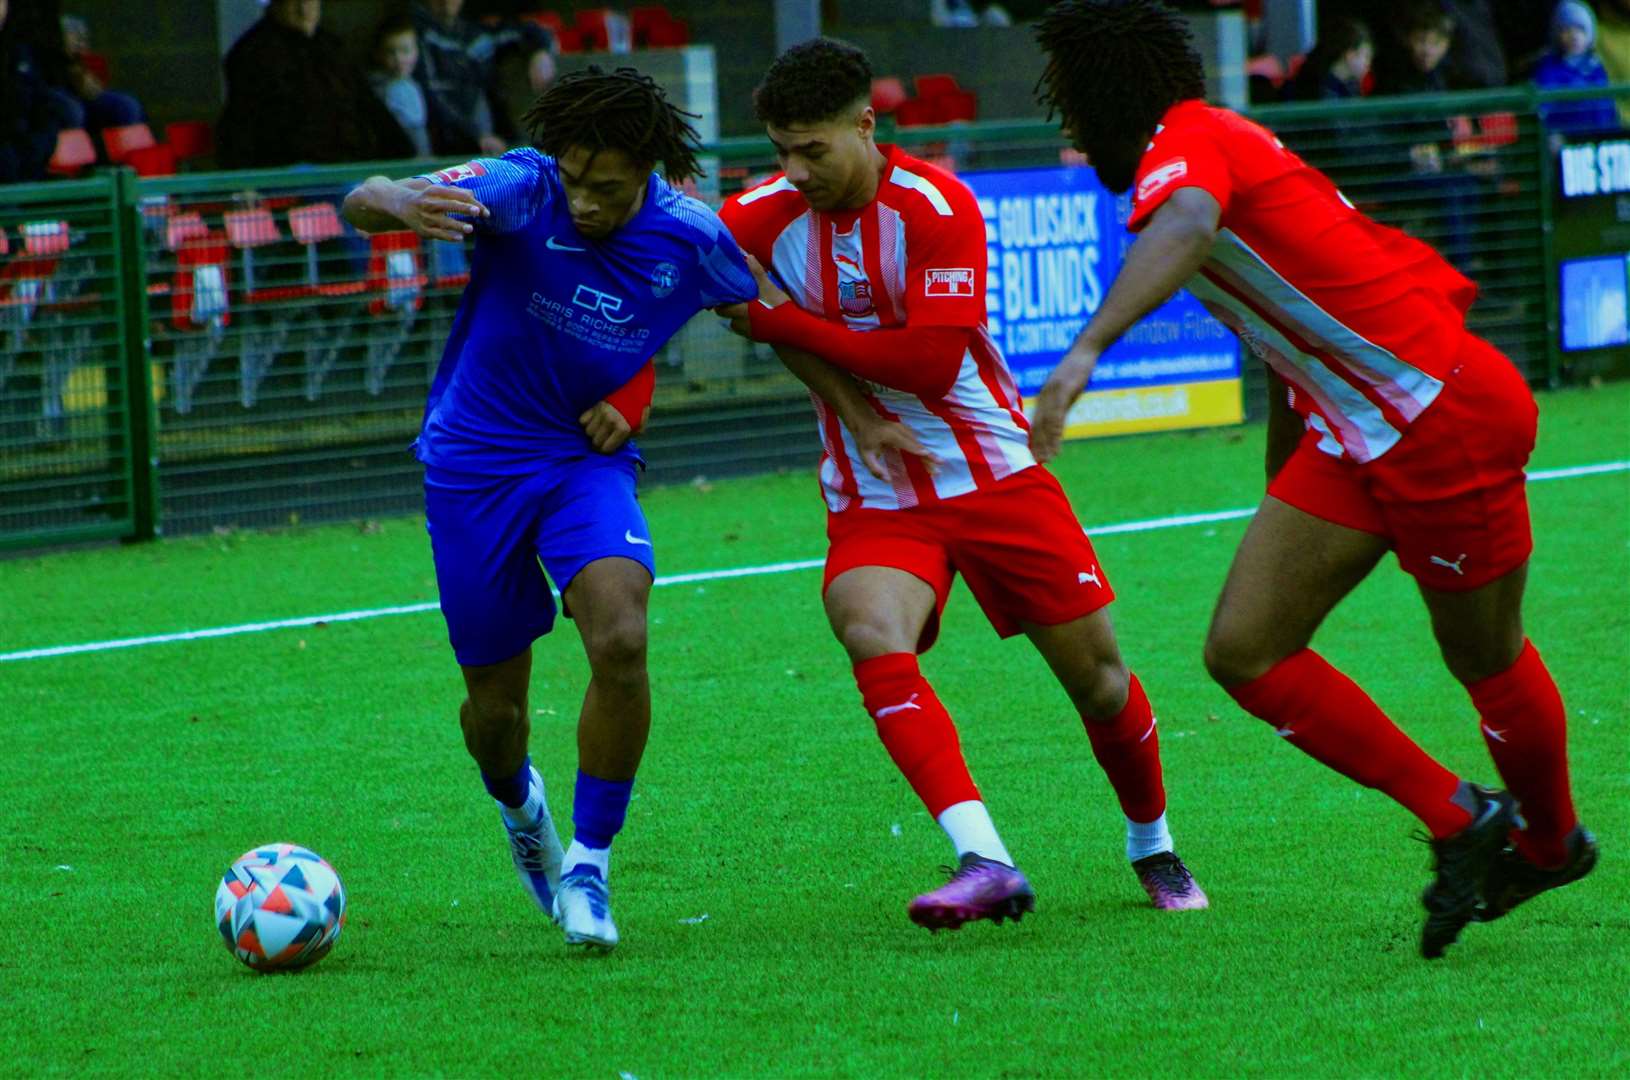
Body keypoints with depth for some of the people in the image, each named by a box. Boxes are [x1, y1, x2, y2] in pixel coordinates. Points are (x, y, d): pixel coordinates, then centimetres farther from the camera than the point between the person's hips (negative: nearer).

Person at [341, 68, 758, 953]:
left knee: (620, 640, -25)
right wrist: (403, 205, -61)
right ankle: (519, 805, 43)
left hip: (589, 458, 1)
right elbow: (362, 205, -36)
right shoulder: (520, 189, -21)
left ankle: (589, 862, -7)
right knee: (495, 702, 5)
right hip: (475, 460, -1)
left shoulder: (687, 238, -14)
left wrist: (637, 391, -4)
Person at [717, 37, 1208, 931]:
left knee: (1096, 675, 5)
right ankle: (983, 862, -39)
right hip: (874, 497, 1)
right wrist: (850, 403, -9)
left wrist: (784, 321, -21)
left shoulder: (934, 207, -16)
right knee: (874, 640, -29)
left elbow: (932, 363, -22)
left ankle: (1151, 844, 34)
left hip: (992, 471, -1)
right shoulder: (761, 218, -6)